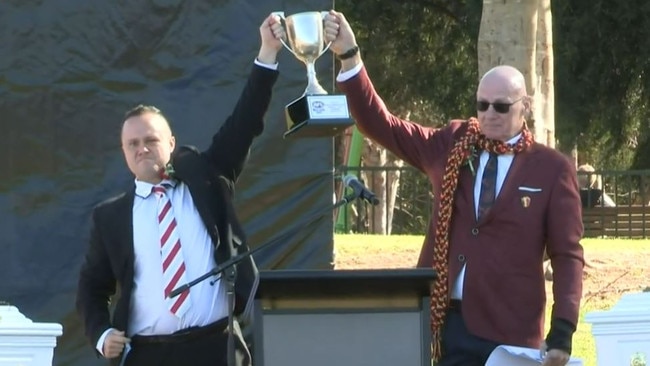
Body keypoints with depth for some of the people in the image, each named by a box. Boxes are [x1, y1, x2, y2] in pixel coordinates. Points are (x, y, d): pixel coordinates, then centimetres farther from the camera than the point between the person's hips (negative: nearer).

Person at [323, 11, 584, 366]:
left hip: (512, 333, -3)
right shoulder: (451, 147, 10)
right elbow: (380, 124, 7)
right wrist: (348, 56, -5)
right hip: (451, 325, 3)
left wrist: (563, 331, -10)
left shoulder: (552, 169, 1)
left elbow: (568, 255, 0)